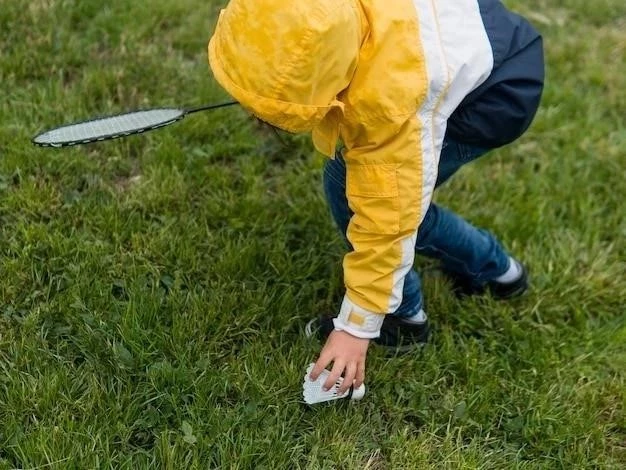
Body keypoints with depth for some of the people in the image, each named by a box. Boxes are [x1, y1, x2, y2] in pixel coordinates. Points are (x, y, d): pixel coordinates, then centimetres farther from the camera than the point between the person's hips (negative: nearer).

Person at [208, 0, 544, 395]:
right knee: (380, 183, 13)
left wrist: (356, 327, -23)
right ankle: (493, 267, 31)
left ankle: (403, 315, 4)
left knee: (350, 185, -16)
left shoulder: (390, 100, -41)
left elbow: (386, 219, -32)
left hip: (500, 92, -8)